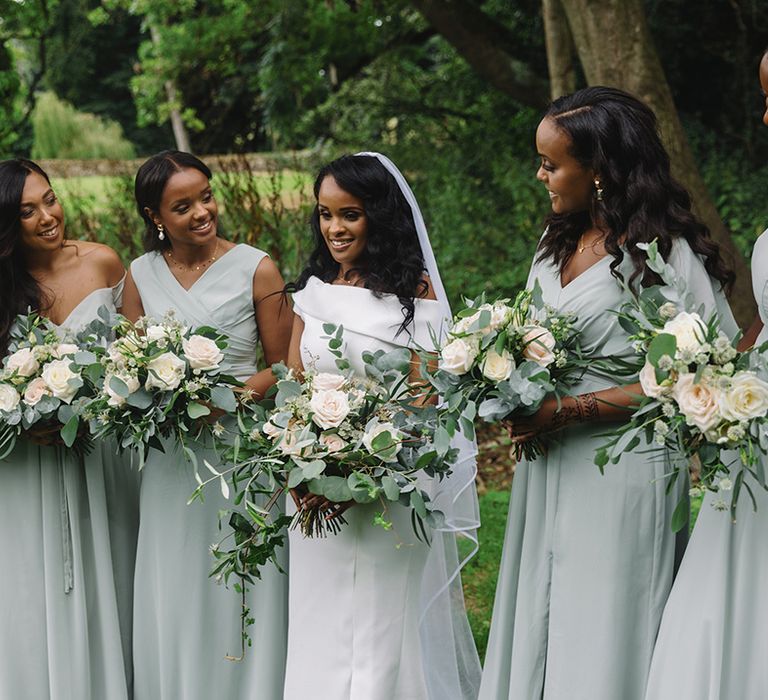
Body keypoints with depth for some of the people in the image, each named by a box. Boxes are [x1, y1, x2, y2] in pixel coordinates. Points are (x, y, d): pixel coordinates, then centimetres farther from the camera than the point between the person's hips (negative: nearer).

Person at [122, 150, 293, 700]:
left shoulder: (255, 268, -6)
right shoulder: (140, 276, 4)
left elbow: (285, 365, -1)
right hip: (170, 457, 3)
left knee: (242, 593, 3)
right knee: (174, 597, 9)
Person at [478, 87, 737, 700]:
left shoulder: (665, 252, -12)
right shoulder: (557, 245, 13)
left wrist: (567, 412, -18)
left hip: (621, 471, -7)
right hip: (547, 470, 7)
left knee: (602, 637, 1)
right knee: (541, 627, 11)